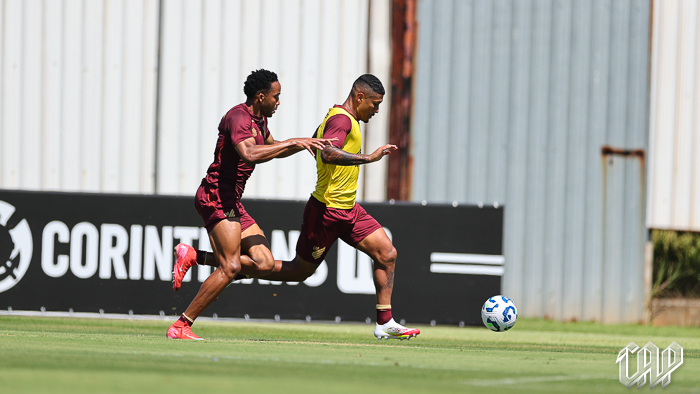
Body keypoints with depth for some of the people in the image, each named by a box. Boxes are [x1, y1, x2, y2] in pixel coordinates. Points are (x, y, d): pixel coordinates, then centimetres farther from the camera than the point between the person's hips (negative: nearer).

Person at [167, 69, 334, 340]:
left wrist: (306, 143, 23)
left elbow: (272, 149, 36)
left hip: (232, 202, 10)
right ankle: (181, 326, -14)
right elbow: (249, 154, -35)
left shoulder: (259, 119, 16)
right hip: (217, 196, -10)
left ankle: (192, 256, 7)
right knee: (231, 267, -18)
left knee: (264, 263, -2)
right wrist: (293, 143, -30)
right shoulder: (239, 118, -16)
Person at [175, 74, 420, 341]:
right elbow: (328, 153, -38)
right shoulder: (341, 120, -19)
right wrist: (369, 158, -38)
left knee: (387, 254, 1)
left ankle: (385, 324, 6)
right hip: (326, 211, -10)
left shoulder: (340, 117, 13)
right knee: (299, 271, -1)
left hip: (348, 209, 10)